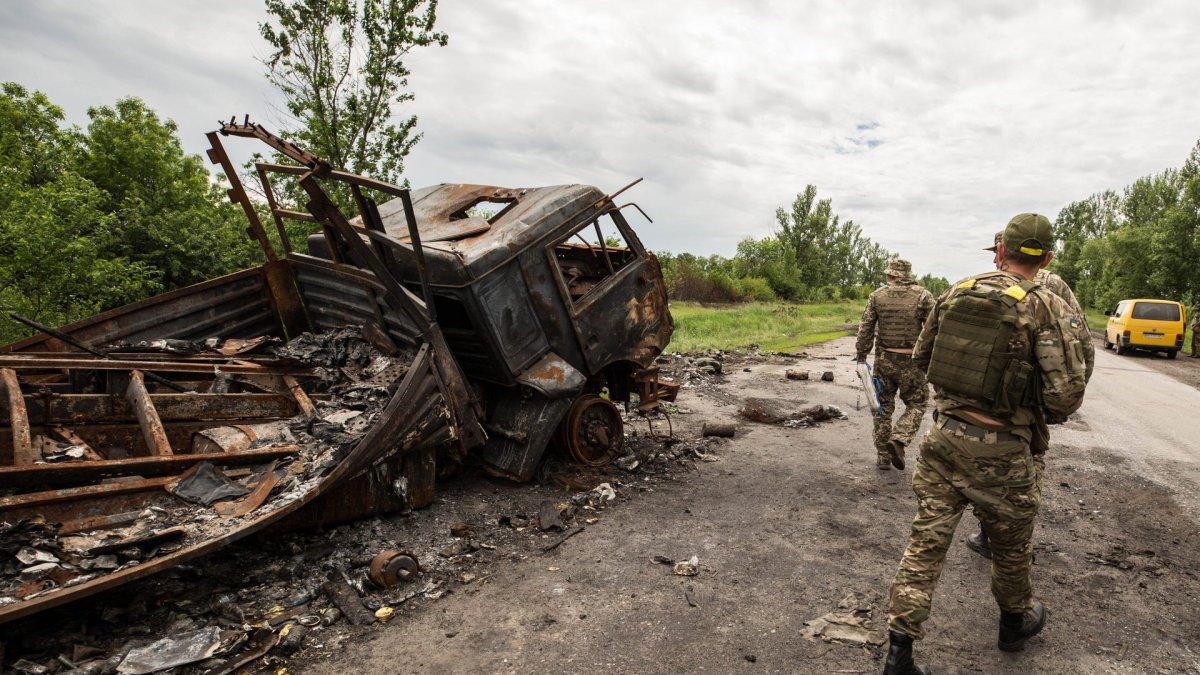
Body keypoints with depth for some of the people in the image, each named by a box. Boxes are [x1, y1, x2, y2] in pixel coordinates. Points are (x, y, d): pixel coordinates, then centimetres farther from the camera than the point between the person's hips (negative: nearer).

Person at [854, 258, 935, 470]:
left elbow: (866, 329, -1)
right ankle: (899, 439, -7)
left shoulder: (877, 296, 1)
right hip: (911, 361, -2)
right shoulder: (923, 296, -3)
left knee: (883, 407, 13)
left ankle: (883, 456, 17)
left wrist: (861, 356, 6)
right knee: (916, 404, 15)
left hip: (883, 360, 2)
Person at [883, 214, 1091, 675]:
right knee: (1011, 544, 22)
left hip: (943, 437, 3)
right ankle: (1015, 621, 48)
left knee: (927, 540, 7)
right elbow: (1067, 393, -15)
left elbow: (921, 358, 11)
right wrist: (1047, 413, 7)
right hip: (999, 450, -3)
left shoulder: (955, 293, 2)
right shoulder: (1048, 309, -11)